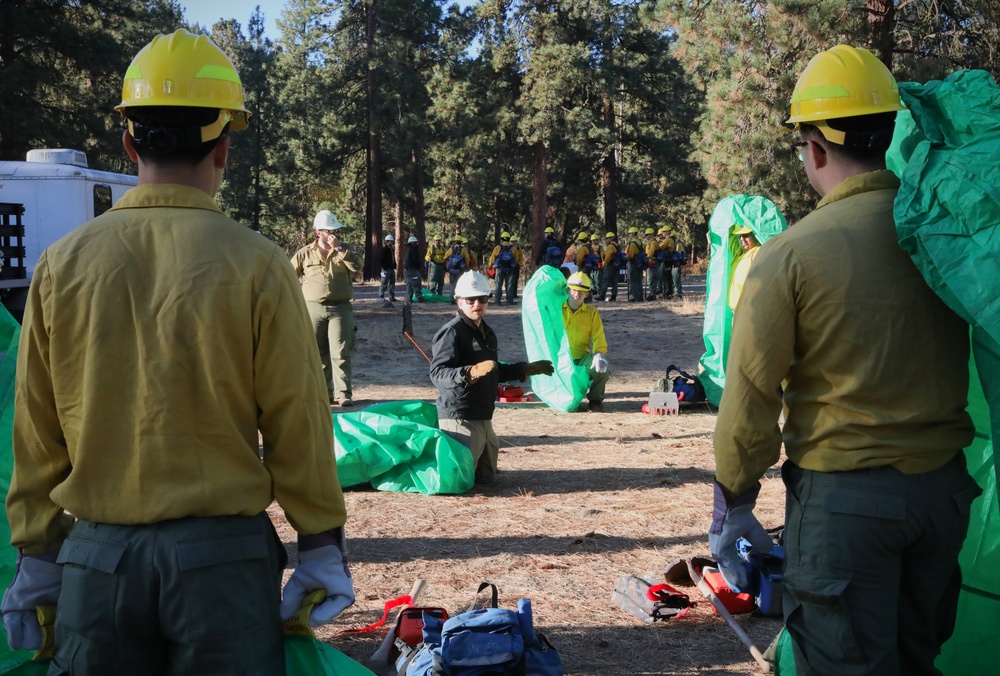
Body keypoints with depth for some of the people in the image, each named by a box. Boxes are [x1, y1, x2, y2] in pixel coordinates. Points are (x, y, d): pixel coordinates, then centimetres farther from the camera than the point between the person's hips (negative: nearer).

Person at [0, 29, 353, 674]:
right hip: (222, 554, -2)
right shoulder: (256, 264, -10)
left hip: (95, 556, 3)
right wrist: (322, 548, 4)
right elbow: (297, 427, -7)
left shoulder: (63, 264, -1)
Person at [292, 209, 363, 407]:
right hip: (314, 309, 1)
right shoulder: (305, 253, 6)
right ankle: (324, 393, 14)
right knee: (319, 354, 5)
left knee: (340, 353, -9)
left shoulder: (344, 250, 8)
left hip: (340, 309, -1)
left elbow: (358, 266, -10)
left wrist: (339, 249, -14)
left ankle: (343, 393, -10)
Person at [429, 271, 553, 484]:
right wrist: (470, 372, -39)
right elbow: (437, 373, -24)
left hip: (483, 418, 9)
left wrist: (526, 369, 29)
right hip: (459, 417, -9)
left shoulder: (487, 333, 17)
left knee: (487, 477, 17)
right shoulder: (452, 332, -13)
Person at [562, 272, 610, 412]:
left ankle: (595, 399, 2)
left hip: (582, 358, 1)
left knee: (602, 369, -30)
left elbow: (599, 338, -2)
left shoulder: (592, 312, 8)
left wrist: (599, 354, -24)